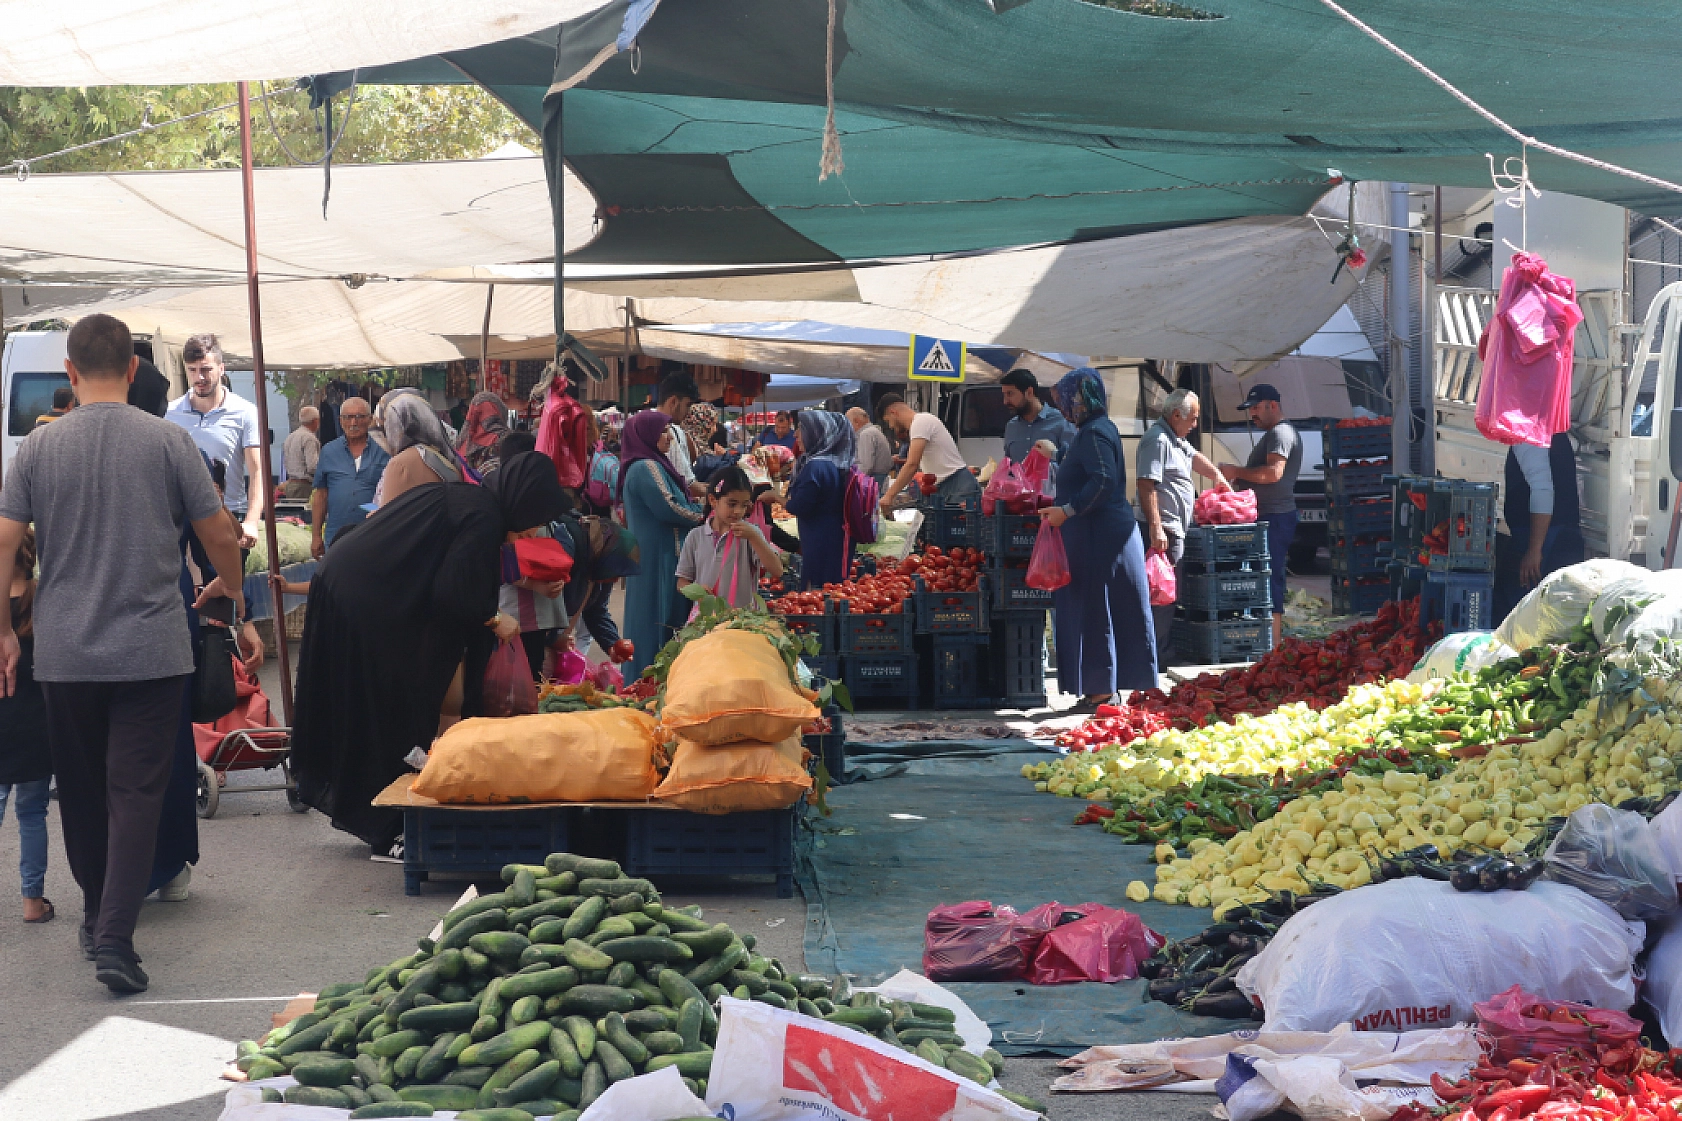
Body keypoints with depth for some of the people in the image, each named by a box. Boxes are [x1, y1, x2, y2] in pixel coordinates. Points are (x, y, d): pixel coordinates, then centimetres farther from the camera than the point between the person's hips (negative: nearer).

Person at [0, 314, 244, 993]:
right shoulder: (168, 441, -6)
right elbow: (221, 536, 0)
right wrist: (229, 588, 20)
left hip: (63, 652, 2)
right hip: (151, 649, -2)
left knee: (82, 791, 16)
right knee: (136, 791, -1)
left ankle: (96, 919, 31)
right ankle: (114, 937, -12)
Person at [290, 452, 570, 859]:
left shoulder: (463, 499, 15)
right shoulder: (483, 518, -15)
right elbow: (452, 595, -20)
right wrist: (494, 619, -3)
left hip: (345, 590, 10)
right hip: (369, 607, -10)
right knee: (391, 716, 0)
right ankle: (387, 834, 8)